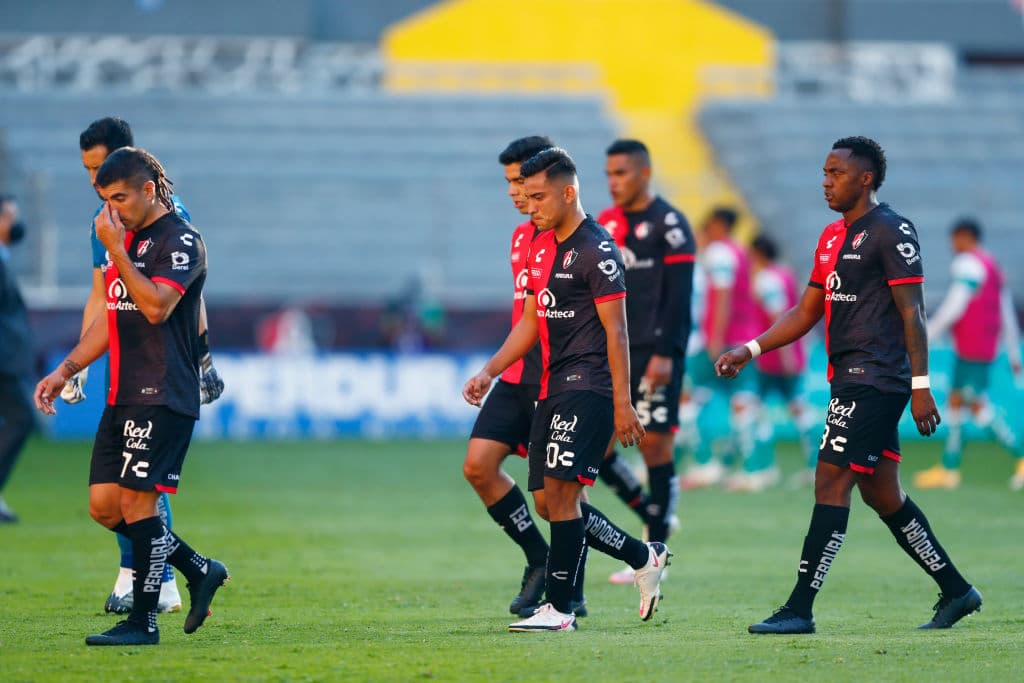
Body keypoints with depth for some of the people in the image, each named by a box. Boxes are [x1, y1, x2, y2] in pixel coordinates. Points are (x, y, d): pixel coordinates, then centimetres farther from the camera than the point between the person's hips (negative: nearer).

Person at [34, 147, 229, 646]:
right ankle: (200, 571, 18)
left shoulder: (180, 241, -10)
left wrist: (116, 250, -19)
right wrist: (65, 371, 19)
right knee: (104, 506, 5)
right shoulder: (126, 239, 18)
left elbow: (156, 305, -25)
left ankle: (143, 621, -2)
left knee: (137, 503, -10)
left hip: (163, 398, -9)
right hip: (123, 395, 9)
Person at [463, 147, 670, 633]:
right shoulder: (541, 246, 15)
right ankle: (645, 559, 23)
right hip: (552, 387, 9)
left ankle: (559, 609, -9)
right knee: (547, 501, 8)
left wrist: (623, 403, -16)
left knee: (560, 491, -13)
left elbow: (616, 330, -14)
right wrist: (489, 371, 12)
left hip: (587, 386, -9)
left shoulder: (596, 249, -12)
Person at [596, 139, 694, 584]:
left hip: (655, 353, -7)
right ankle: (654, 518, 18)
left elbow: (679, 294, -12)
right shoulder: (606, 225, 13)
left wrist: (664, 354, -18)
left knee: (654, 444, -5)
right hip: (615, 352, 7)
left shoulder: (668, 224, -8)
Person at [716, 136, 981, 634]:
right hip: (850, 381, 9)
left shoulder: (892, 232, -10)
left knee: (831, 482, -12)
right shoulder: (832, 237, 17)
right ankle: (955, 591, 21)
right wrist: (749, 350, 10)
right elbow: (805, 313, 20)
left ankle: (799, 609, -12)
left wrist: (920, 385, -16)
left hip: (875, 382, -9)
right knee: (881, 493, 11)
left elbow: (911, 313, -13)